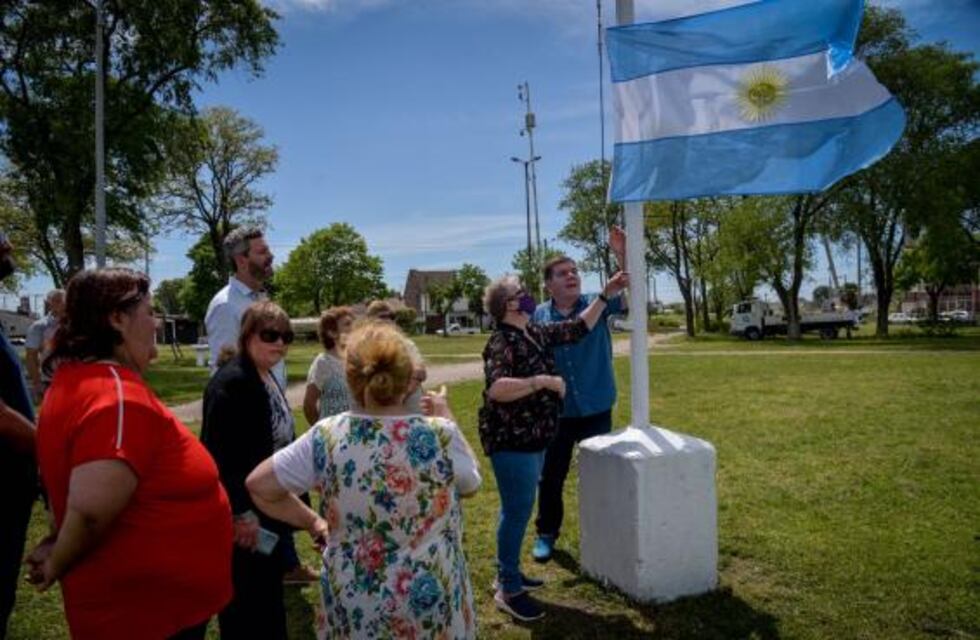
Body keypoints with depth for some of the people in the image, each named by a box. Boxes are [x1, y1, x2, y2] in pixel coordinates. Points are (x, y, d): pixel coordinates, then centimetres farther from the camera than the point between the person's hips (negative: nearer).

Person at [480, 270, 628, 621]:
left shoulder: (535, 333, 8)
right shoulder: (502, 342, -19)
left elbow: (578, 328, 16)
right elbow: (496, 388, -34)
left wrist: (605, 295, 13)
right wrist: (543, 381, -32)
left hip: (533, 437, 9)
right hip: (511, 440, -9)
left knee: (518, 509, 17)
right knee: (517, 511, -3)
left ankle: (508, 574, 31)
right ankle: (508, 590, 8)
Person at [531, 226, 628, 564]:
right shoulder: (539, 315, 0)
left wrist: (622, 256, -35)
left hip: (595, 409, -1)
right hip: (555, 412, 1)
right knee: (551, 476, 11)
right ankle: (546, 533, 29)